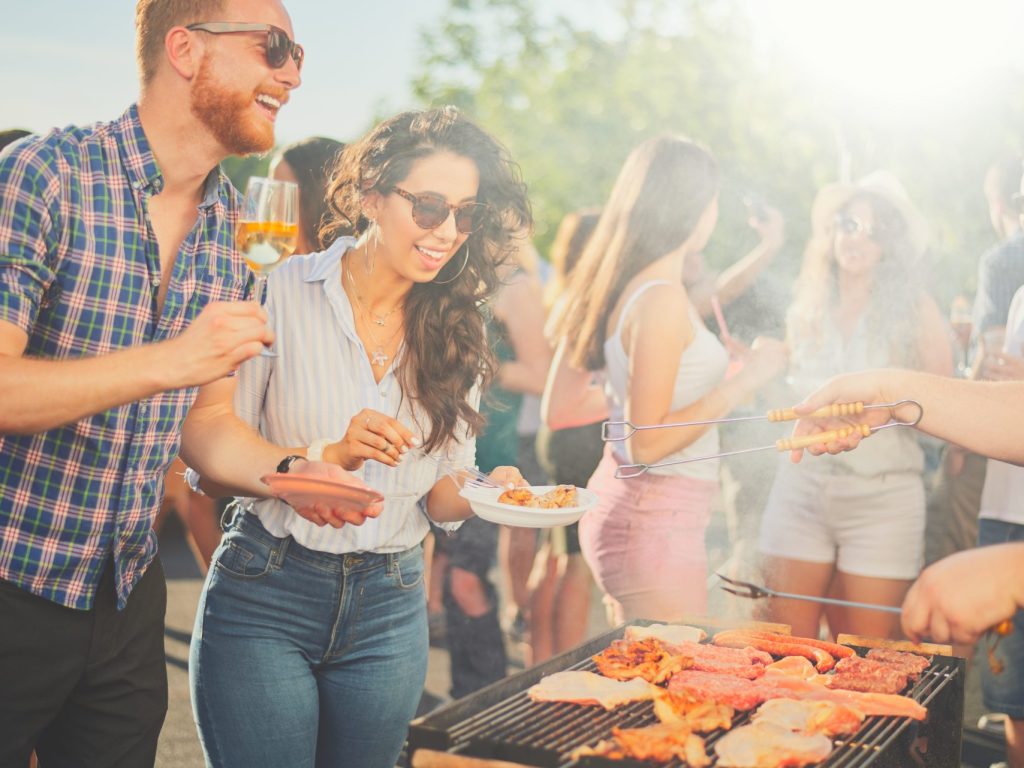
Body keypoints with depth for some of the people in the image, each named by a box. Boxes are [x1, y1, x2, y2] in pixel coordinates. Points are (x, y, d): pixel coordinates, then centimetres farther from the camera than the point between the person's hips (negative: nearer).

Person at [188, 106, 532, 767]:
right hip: (265, 594, -3)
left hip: (390, 608, 4)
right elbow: (210, 456, -12)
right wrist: (329, 457, -27)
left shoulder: (458, 329, 4)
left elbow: (439, 495, 5)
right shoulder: (283, 294, -9)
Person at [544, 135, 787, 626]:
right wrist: (745, 380, -15)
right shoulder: (663, 299, -19)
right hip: (658, 524, -9)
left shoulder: (605, 287, 6)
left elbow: (559, 410, 11)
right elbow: (648, 443, -21)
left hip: (616, 500, 9)